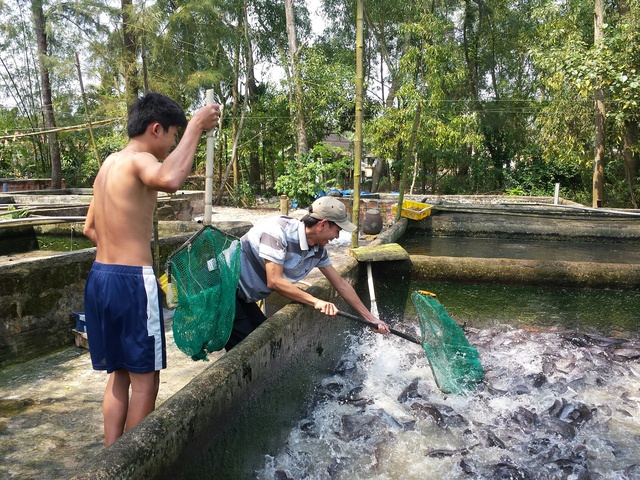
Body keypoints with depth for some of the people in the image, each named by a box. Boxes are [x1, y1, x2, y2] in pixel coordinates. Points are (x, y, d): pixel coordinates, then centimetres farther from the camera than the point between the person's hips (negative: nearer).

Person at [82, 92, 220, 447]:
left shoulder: (109, 163, 15)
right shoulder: (138, 160, -12)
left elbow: (90, 228, 22)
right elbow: (169, 179, -39)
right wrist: (195, 127, -28)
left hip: (100, 276, 9)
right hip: (131, 282, -9)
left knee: (120, 373, 19)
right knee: (144, 380, 4)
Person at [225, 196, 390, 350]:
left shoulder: (318, 249, -2)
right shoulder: (279, 230, -27)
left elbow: (341, 284, 6)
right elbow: (274, 281, -29)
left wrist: (370, 318, 8)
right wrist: (315, 301, -26)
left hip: (244, 298, 8)